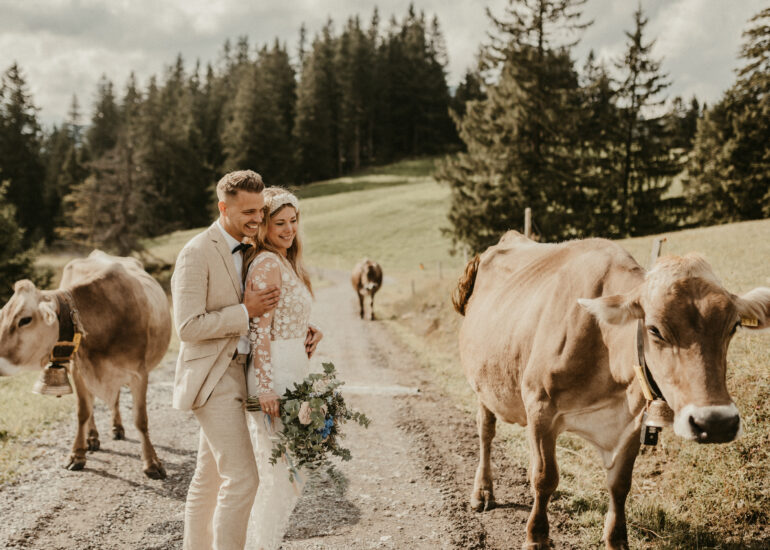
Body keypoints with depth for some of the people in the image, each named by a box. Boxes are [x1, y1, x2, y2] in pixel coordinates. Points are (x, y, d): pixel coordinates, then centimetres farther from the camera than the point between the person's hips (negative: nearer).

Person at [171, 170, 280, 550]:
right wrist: (246, 312, -19)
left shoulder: (245, 250, 12)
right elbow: (188, 327, -20)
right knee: (242, 478, -13)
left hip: (234, 373, 9)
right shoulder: (196, 254, -15)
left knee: (210, 477, 16)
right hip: (211, 379, -9)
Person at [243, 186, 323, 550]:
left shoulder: (285, 263, 16)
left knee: (275, 472, 18)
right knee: (282, 475, -3)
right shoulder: (268, 264, -14)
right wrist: (265, 387, -24)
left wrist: (308, 331, 2)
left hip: (290, 372, 10)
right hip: (276, 376, -10)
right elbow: (259, 330, -19)